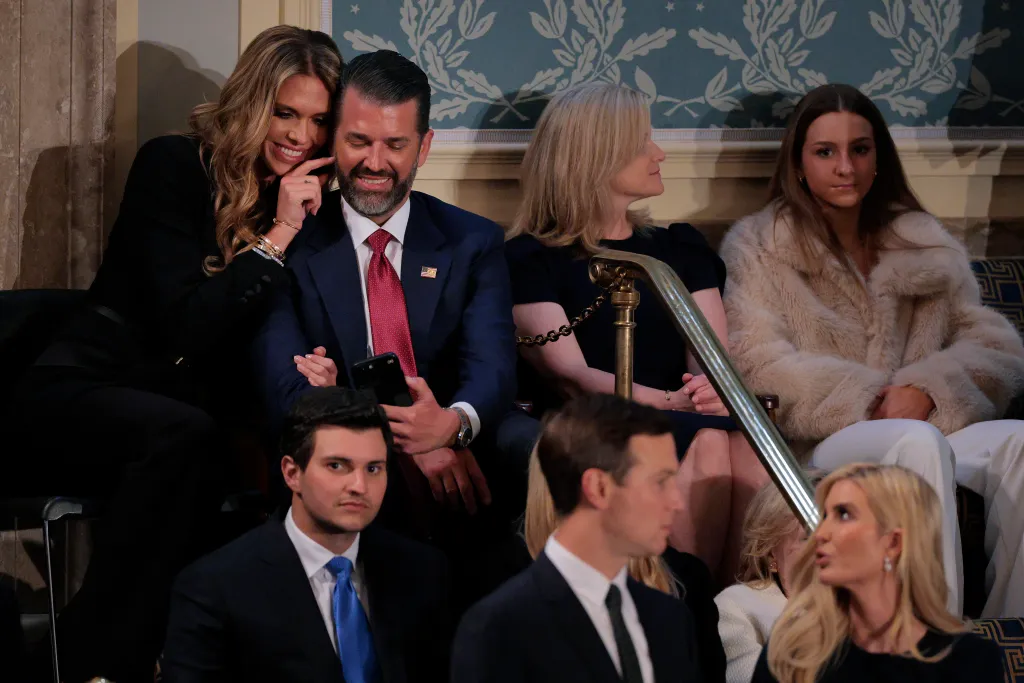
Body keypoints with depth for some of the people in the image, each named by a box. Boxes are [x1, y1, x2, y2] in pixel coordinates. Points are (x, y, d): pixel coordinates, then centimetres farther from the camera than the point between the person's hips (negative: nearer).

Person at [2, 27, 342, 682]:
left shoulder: (314, 204, 8)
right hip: (87, 387, -4)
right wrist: (276, 238, -16)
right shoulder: (175, 165, -5)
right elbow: (180, 329, -12)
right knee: (180, 432, -39)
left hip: (193, 407, 4)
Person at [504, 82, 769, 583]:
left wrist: (712, 390, -18)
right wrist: (673, 402, -24)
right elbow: (568, 376, -7)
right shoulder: (532, 260, 8)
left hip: (675, 427, 4)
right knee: (707, 441, -34)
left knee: (740, 437, -32)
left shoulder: (680, 249, 24)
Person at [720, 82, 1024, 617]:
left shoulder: (925, 247, 21)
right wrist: (867, 401, -13)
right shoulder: (756, 248, 11)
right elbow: (757, 365, -4)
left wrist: (928, 389, -9)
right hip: (816, 449, -4)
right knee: (918, 443, -37)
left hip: (929, 429, 4)